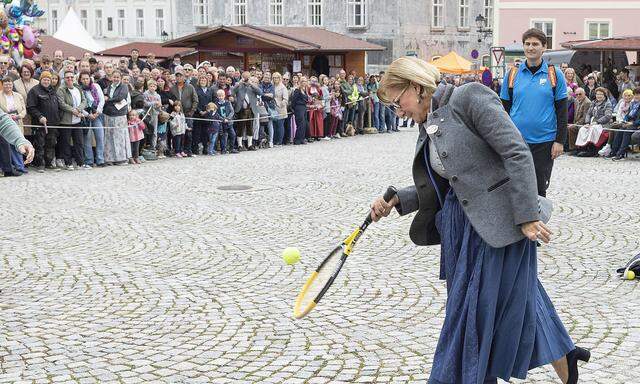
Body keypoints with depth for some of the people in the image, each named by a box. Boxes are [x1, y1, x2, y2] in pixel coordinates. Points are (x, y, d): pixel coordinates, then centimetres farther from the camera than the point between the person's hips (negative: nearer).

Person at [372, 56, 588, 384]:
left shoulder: (470, 97, -13)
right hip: (463, 226, 8)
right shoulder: (427, 127, 12)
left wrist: (527, 215, -20)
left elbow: (517, 153, -17)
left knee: (473, 310, -1)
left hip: (500, 223, -8)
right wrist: (396, 201, 3)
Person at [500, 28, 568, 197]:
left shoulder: (554, 75, 1)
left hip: (544, 142, -1)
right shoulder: (513, 75, 5)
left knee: (539, 190, 7)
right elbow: (505, 109, 9)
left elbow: (562, 111, 1)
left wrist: (560, 141, -5)